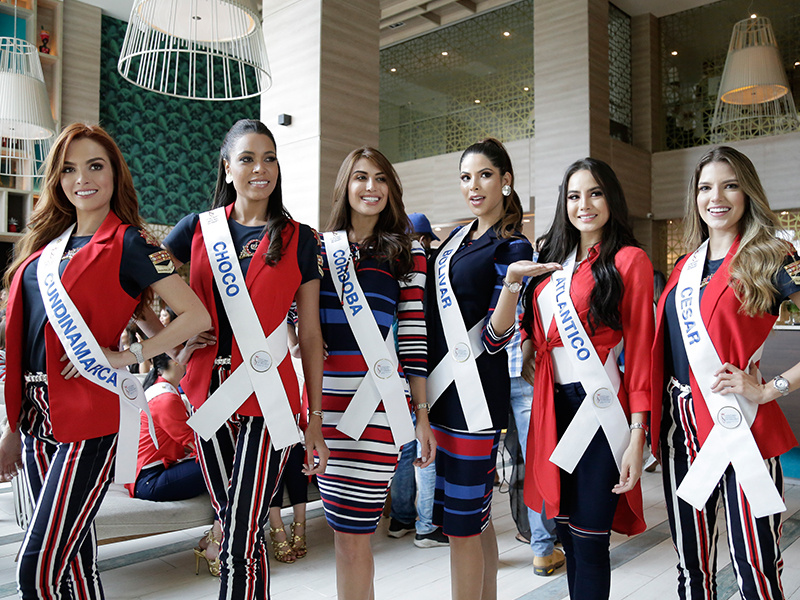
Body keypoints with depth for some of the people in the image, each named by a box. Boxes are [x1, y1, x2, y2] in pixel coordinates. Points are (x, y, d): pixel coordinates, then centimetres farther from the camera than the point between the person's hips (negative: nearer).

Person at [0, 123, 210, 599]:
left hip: (90, 418, -7)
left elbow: (197, 315, -13)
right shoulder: (48, 243, 13)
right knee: (71, 558, 16)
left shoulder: (129, 244, -7)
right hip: (38, 416, 7)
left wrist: (127, 356, -14)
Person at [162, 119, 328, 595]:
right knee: (230, 516, 17)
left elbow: (310, 335, 0)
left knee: (242, 540, -4)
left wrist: (316, 419, -2)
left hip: (268, 398, -3)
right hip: (209, 393, 3)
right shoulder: (199, 228, 6)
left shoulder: (299, 239, 1)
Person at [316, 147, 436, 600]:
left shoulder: (406, 251, 5)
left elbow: (414, 334, 2)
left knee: (352, 536, 0)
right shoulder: (321, 246, 12)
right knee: (346, 531, 12)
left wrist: (422, 416, 1)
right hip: (324, 398, 3)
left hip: (377, 402, -3)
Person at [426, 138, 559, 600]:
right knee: (475, 516, 18)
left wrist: (513, 280, -29)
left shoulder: (512, 247, -8)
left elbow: (496, 337, -15)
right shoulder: (459, 237, 14)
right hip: (445, 388, 8)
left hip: (475, 393, -8)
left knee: (462, 523, 0)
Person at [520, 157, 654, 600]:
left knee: (588, 540, 1)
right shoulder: (552, 257, 13)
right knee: (566, 531, 15)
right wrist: (527, 346, 5)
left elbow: (640, 349, -9)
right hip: (553, 405, 6)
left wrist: (637, 437, -12)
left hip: (598, 406, -6)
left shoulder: (629, 260, -5)